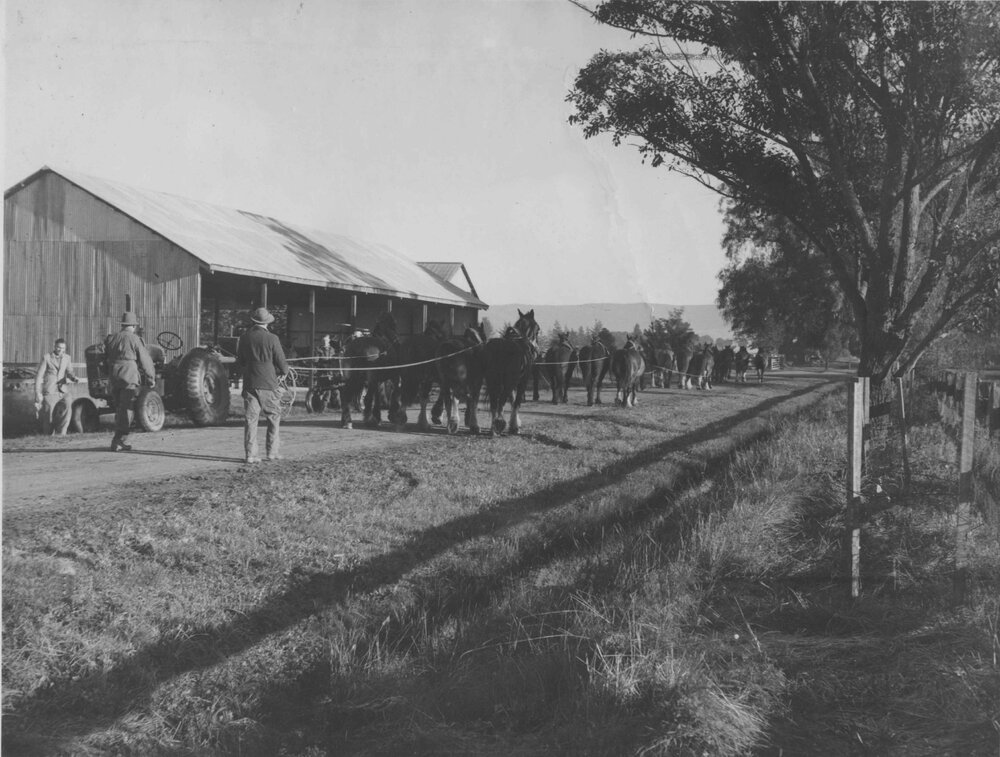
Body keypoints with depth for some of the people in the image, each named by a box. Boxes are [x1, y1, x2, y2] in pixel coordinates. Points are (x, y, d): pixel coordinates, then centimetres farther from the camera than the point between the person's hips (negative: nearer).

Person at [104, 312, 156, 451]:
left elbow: (105, 358, 15)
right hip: (129, 377, -5)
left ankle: (121, 441, 17)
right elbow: (145, 360, -2)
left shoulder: (111, 339, 11)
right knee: (127, 409, -3)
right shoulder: (135, 339, -4)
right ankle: (119, 440, -10)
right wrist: (151, 378, 7)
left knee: (119, 408, 15)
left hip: (113, 377, 6)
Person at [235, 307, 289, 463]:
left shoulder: (244, 338, 2)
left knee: (250, 419, 4)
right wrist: (283, 372, 16)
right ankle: (272, 452, 9)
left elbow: (239, 361, 12)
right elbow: (281, 362, -5)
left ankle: (250, 454, 2)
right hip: (268, 383, -3)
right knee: (274, 417, 10)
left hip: (249, 383, 3)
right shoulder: (272, 339, -9)